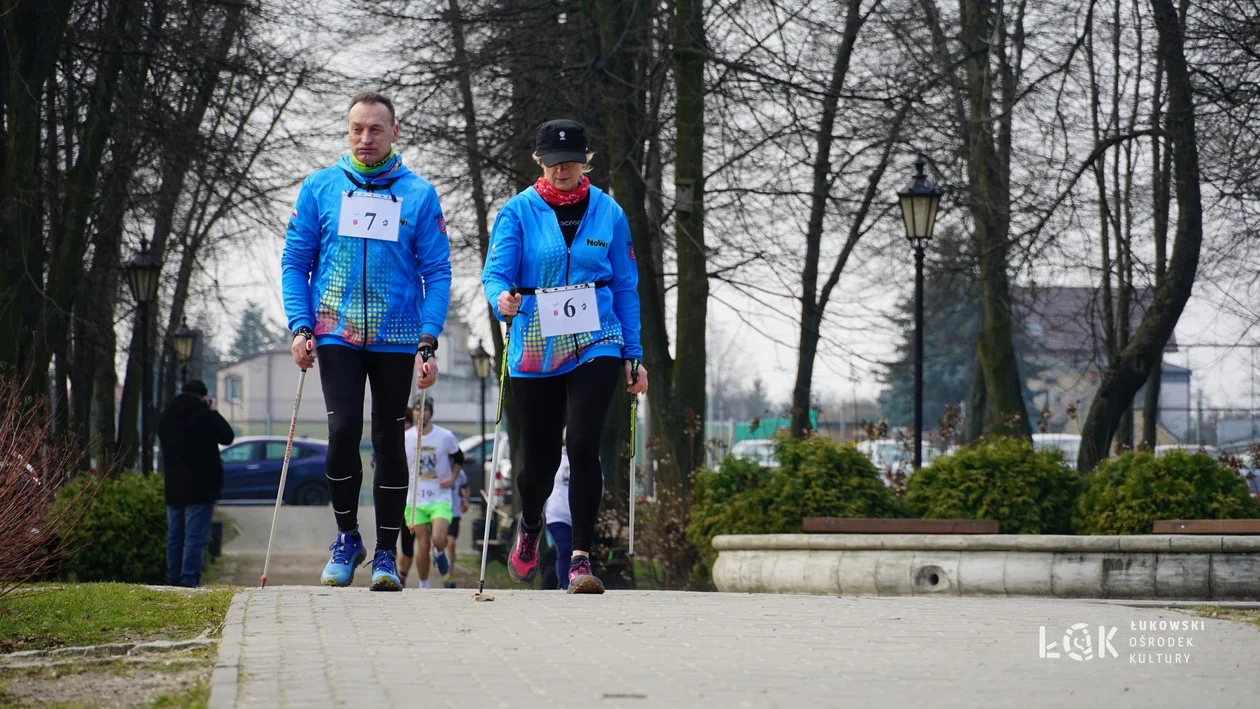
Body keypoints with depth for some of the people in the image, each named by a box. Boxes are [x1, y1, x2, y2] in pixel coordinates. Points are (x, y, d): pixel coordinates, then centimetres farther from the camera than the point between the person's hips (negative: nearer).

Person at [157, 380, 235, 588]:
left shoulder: (165, 417, 9)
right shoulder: (205, 416, -12)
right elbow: (227, 437, -1)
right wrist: (214, 413, 11)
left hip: (173, 488, 6)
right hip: (200, 487, -6)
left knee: (174, 537, 12)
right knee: (195, 537, -7)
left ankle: (173, 581, 14)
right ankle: (189, 581, -14)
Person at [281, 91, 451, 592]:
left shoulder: (419, 195, 2)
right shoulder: (320, 188, 5)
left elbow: (437, 272, 1)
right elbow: (295, 262, 7)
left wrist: (428, 343, -8)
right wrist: (301, 327, -5)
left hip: (396, 338, 0)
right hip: (336, 334, 0)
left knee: (389, 440, 4)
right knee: (344, 430, -14)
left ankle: (386, 554, 14)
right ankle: (347, 537, 6)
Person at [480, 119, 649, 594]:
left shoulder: (608, 213, 5)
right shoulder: (519, 211, 0)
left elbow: (625, 286, 10)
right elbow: (496, 271, -7)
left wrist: (633, 355, 8)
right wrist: (502, 298, -31)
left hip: (595, 346, 0)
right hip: (535, 351, 0)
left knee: (583, 446, -18)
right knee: (540, 459, 8)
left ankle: (581, 559, -14)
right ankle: (530, 527, 41)